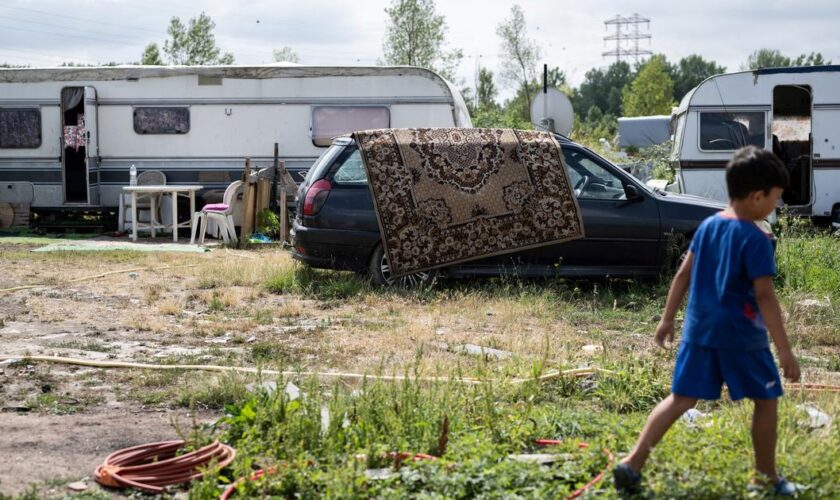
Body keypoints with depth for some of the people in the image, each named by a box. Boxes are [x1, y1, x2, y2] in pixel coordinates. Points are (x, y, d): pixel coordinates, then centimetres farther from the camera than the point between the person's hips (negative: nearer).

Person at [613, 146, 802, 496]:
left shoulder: (708, 226, 6)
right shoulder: (756, 240, -15)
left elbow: (683, 275, 11)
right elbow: (764, 297, -18)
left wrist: (667, 319, 19)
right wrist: (785, 351, -16)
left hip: (699, 330, 6)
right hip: (741, 336, -6)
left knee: (681, 399, 9)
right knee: (766, 400, 13)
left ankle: (633, 463, 0)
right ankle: (766, 478, 22)